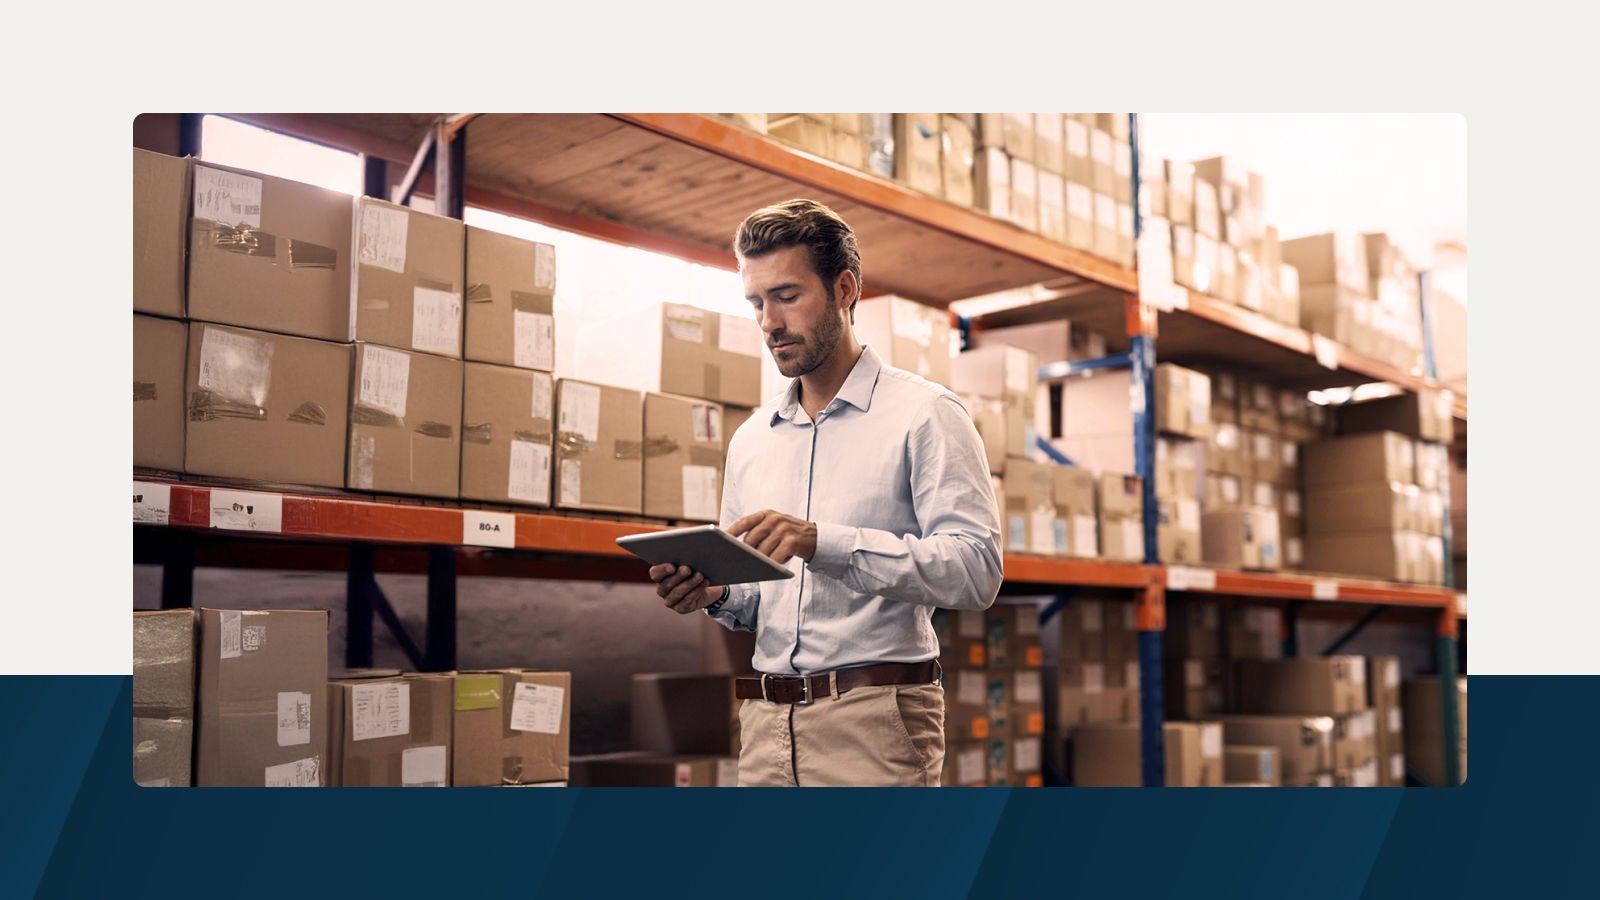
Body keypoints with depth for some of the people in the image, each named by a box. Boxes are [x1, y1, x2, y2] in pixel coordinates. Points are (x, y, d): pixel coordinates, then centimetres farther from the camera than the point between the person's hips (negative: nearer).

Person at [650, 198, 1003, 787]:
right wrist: (714, 593, -1)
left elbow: (976, 570, -14)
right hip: (766, 721, 5)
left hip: (875, 717, -5)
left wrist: (824, 542, -23)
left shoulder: (924, 415, -2)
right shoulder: (750, 440, 17)